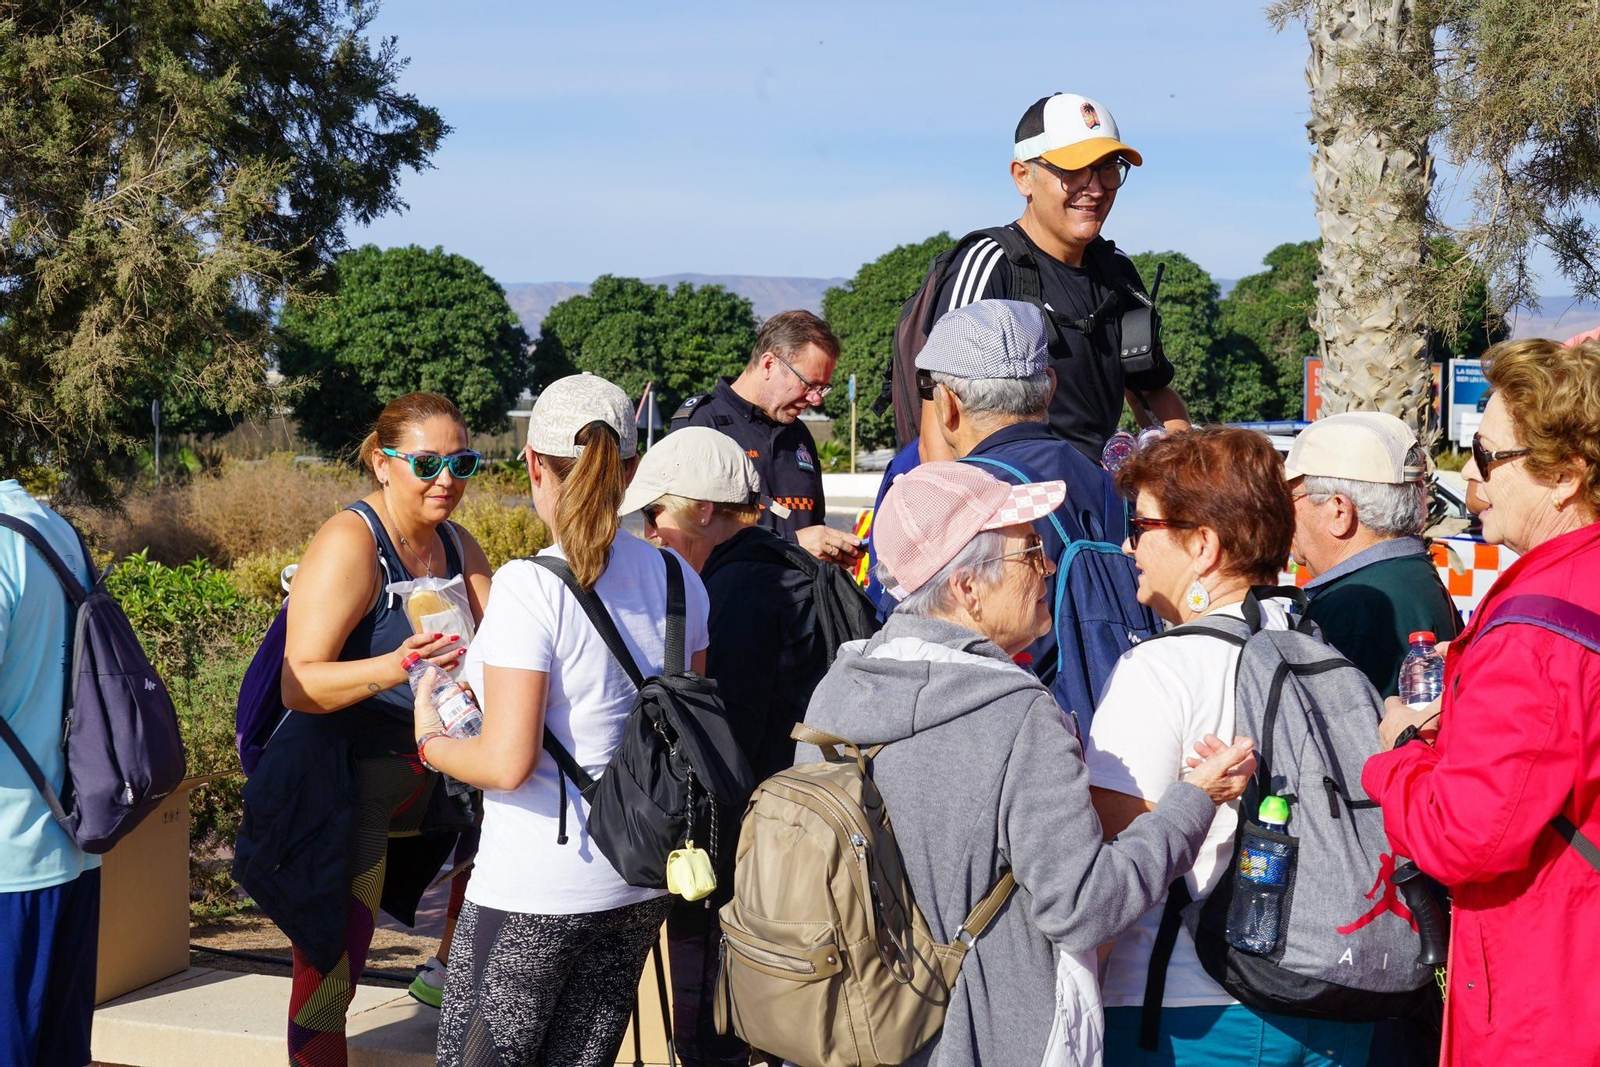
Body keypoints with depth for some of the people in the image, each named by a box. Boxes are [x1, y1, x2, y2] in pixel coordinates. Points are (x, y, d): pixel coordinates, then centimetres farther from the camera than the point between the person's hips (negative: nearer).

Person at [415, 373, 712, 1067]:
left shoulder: (530, 586, -17)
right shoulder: (675, 579, 2)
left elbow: (507, 763, -20)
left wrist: (429, 738, -1)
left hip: (536, 889, -7)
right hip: (641, 880, 7)